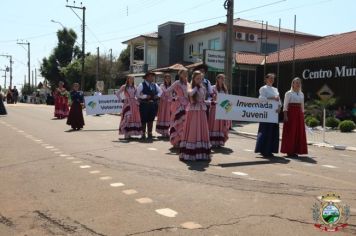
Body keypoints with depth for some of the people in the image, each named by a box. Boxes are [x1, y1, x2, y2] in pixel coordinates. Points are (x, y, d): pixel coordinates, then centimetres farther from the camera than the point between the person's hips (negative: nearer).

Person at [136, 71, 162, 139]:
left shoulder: (155, 85, 11)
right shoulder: (141, 85, -4)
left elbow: (160, 91, 24)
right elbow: (137, 94, -9)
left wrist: (158, 95, 4)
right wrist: (145, 96, -16)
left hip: (153, 104, 5)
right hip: (144, 104, -5)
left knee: (151, 119, 11)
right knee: (144, 119, 0)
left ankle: (150, 133, 20)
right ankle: (143, 134, 10)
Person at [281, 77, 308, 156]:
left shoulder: (301, 94, 14)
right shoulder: (288, 93, -3)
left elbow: (302, 106, 17)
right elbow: (285, 105, -7)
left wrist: (302, 115, 11)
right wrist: (285, 115, -15)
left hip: (299, 114, 6)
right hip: (291, 113, -6)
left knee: (299, 132, 4)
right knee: (290, 132, -4)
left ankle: (295, 150, 12)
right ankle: (289, 151, 3)